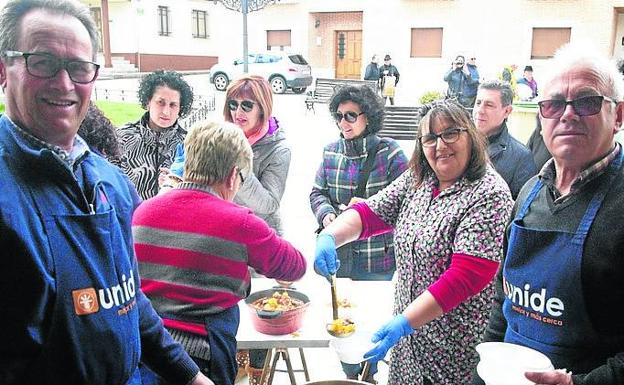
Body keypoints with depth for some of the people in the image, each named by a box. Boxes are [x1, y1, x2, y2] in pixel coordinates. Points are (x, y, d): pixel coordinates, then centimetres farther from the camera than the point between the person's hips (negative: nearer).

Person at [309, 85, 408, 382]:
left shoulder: (390, 152, -9)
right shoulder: (331, 151, 4)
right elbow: (317, 193, 10)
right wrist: (326, 214, -11)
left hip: (377, 257, -4)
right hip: (338, 255, 4)